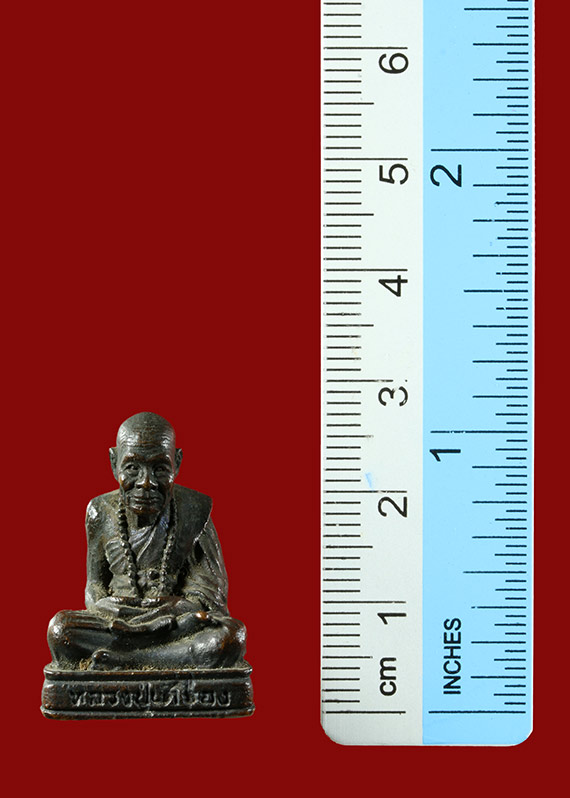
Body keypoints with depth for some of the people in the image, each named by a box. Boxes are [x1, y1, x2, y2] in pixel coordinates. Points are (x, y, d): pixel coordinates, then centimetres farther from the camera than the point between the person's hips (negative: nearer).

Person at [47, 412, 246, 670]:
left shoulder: (193, 510, -1)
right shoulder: (101, 512, 4)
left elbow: (209, 590, 0)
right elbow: (95, 585, 10)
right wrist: (106, 618, -14)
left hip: (177, 620, -1)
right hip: (116, 620, 1)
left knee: (231, 635, -34)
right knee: (60, 628, -29)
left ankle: (118, 659, -33)